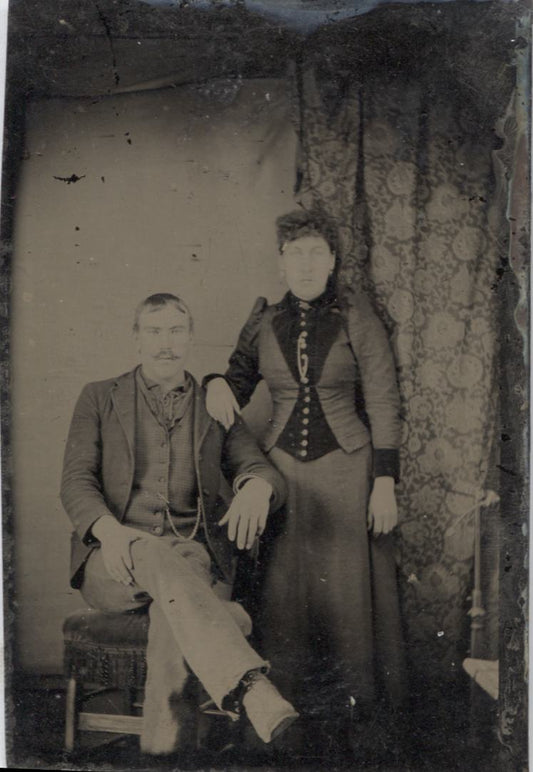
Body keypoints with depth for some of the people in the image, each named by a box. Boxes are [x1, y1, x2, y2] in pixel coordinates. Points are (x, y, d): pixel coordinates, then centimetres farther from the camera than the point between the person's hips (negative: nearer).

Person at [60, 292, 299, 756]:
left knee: (174, 592, -36)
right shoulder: (100, 398, 13)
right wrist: (109, 529, -20)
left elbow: (260, 469, 6)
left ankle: (160, 736, -32)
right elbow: (76, 481, 3)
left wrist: (256, 486, -23)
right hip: (115, 560, -1)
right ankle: (251, 690, -50)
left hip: (189, 554, 1)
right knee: (158, 556, -37)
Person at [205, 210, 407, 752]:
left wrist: (385, 482, -7)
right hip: (282, 470, 2)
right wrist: (216, 381, -6)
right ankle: (290, 706, 21)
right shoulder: (263, 323, 6)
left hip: (345, 468, -2)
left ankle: (353, 705, 22)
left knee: (346, 587, 4)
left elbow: (383, 403, -2)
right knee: (285, 592, 6)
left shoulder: (357, 318, -1)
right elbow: (239, 384, 18)